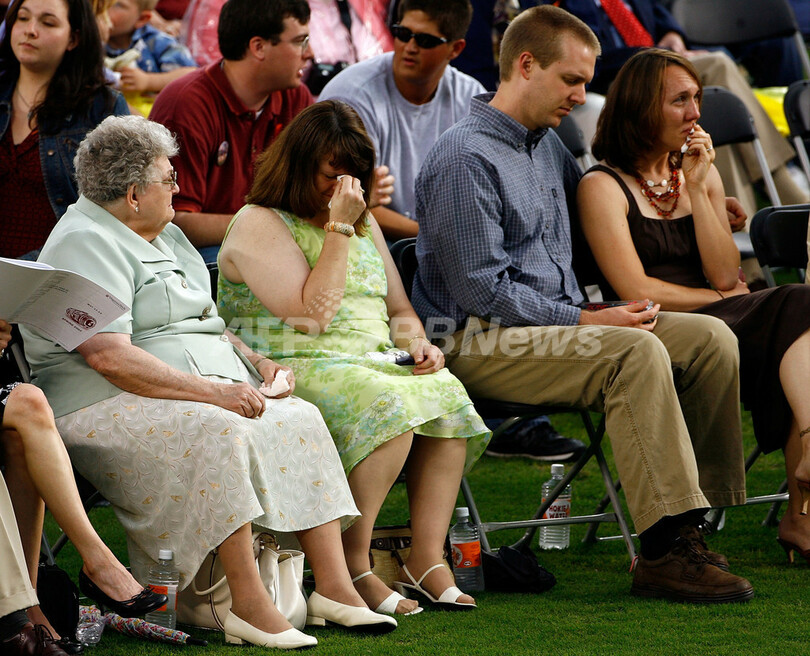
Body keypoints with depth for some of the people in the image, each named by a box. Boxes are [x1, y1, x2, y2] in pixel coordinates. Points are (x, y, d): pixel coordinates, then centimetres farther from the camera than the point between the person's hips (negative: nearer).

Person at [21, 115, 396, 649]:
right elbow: (109, 357, -23)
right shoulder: (86, 244, -12)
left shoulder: (165, 234, 21)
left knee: (302, 421, -11)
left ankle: (333, 585, -16)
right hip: (110, 407, -10)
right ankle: (249, 605, -35)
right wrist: (211, 391, -26)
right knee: (222, 436, -35)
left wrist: (254, 362, 8)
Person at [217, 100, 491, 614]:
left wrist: (415, 341, 2)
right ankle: (353, 564, -27)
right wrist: (338, 229, -13)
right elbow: (312, 315, -15)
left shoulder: (364, 223, 21)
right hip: (294, 372, -7)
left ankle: (427, 558, -22)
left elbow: (399, 310, 26)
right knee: (388, 405, -35)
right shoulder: (259, 225, -3)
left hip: (374, 362, 7)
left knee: (447, 394, -23)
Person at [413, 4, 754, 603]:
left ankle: (690, 524, -8)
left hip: (558, 323, 9)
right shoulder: (465, 158, -11)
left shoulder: (548, 145, 18)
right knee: (635, 353, -32)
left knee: (712, 339, -6)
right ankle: (665, 552, -37)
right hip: (482, 340, -9)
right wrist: (584, 321, -17)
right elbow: (483, 290, -17)